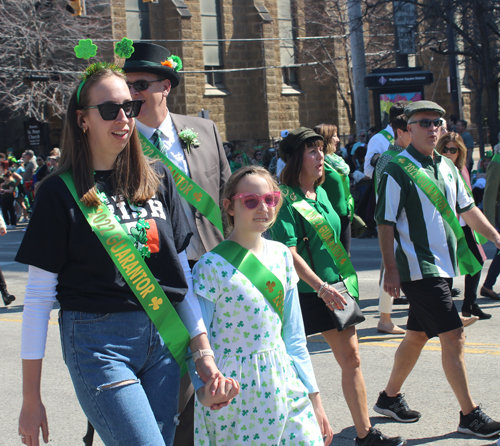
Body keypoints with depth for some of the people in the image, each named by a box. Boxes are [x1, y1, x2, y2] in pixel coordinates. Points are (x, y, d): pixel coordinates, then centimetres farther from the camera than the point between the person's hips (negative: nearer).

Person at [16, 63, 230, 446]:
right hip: (98, 342, -4)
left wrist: (203, 352, 6)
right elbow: (38, 298, -2)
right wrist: (31, 398, -3)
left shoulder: (157, 179, 9)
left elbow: (181, 272, 12)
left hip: (165, 339, 5)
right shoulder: (60, 192, -3)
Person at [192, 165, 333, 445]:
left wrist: (314, 397, 12)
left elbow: (293, 336, 12)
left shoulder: (282, 256, 7)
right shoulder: (212, 266, -11)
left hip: (283, 385, 5)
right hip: (234, 396, -5)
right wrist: (205, 386, -23)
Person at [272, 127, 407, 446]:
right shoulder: (286, 197, -12)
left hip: (334, 288, 7)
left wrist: (345, 278, 19)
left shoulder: (321, 192, 11)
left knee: (351, 358, 5)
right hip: (303, 292, -7)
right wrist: (320, 287, -24)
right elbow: (289, 252, -19)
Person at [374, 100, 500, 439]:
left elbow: (467, 210, 21)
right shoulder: (398, 171, -11)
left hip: (442, 266, 8)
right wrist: (391, 270, -17)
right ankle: (470, 415, -1)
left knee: (418, 335, 16)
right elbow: (386, 224, -12)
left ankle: (390, 397, 32)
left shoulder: (447, 167, 12)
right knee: (454, 338, -9)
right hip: (418, 268, -8)